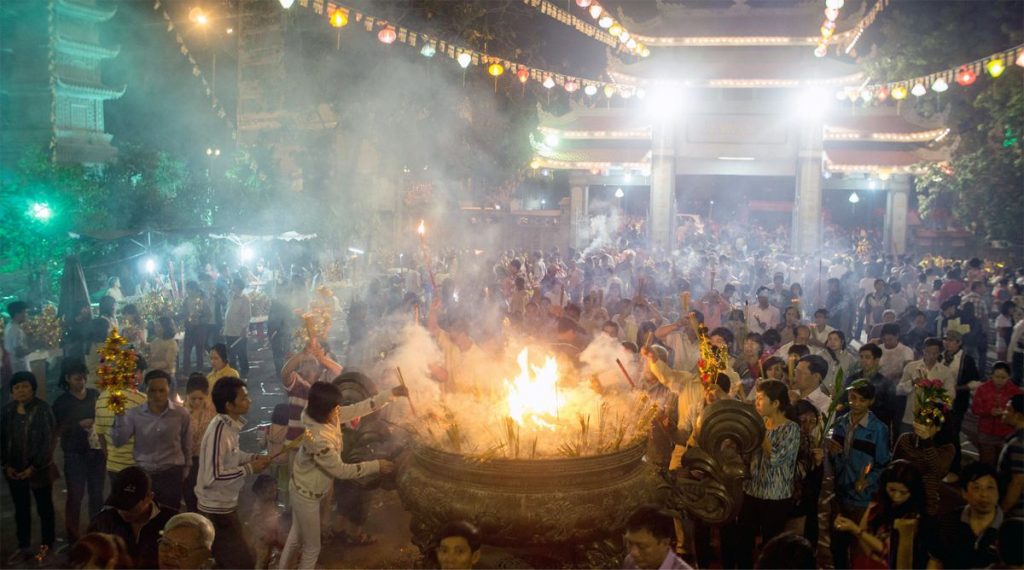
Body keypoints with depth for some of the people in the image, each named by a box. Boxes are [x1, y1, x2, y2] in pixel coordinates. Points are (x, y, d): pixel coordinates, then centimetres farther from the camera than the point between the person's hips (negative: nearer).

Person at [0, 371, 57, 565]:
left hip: (40, 469, -4)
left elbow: (48, 440, -13)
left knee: (44, 508, 9)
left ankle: (47, 546, 20)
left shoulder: (43, 409, -11)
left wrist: (34, 467, -15)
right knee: (21, 510, 14)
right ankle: (24, 547, 26)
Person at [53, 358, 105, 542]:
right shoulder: (61, 402, -2)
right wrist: (79, 425, -16)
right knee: (75, 495, 1)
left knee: (97, 493, 8)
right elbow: (57, 430, -3)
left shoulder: (95, 395, 4)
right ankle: (73, 536, 12)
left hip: (97, 451, 2)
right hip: (74, 454, -2)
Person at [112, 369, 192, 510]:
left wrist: (184, 472, 12)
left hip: (171, 475, -1)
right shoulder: (135, 414, -4)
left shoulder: (181, 414, -5)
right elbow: (118, 441, -12)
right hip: (142, 474, 1)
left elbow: (187, 446, 6)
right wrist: (119, 414, -22)